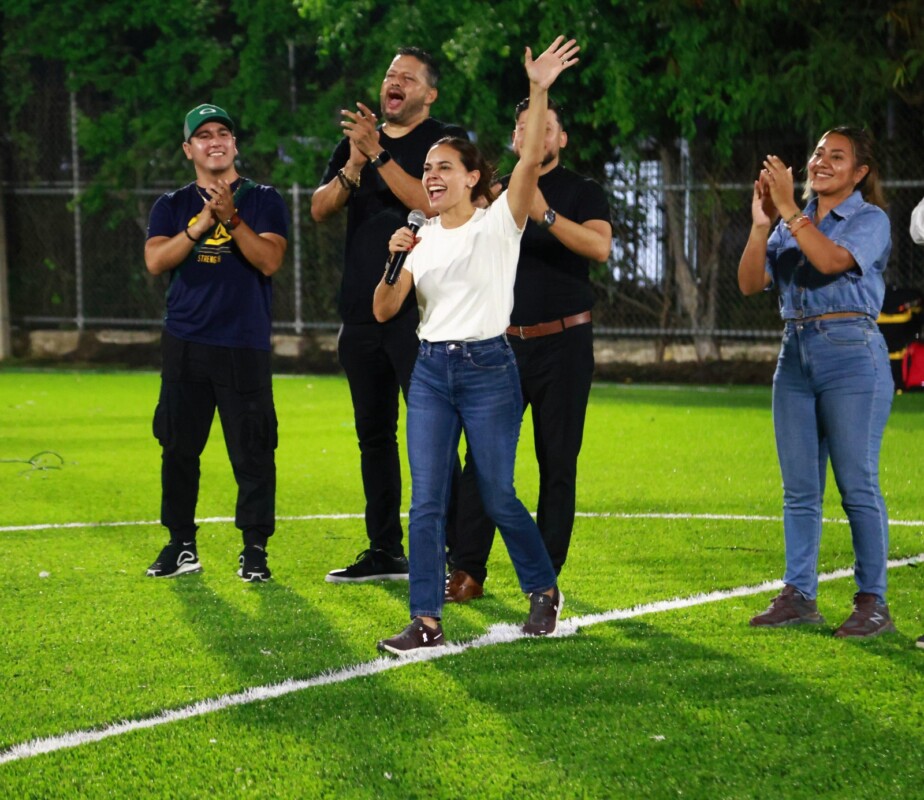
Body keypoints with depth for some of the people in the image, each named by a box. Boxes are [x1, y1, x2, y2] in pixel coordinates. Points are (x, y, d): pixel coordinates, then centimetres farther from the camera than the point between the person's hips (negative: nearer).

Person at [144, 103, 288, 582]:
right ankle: (181, 546, 15)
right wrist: (201, 224, -14)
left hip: (245, 347, -3)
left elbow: (270, 261, -9)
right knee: (179, 447, 6)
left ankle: (254, 551, 2)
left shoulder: (263, 201, 5)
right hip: (184, 344, 3)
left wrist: (231, 219, -20)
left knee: (252, 451, -5)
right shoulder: (173, 206, 11)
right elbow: (155, 261, -4)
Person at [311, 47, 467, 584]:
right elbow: (320, 209, 6)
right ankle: (385, 552, 17)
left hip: (419, 311, -6)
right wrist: (353, 168, -12)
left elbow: (435, 204, -17)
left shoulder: (446, 141, -1)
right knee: (373, 433, 10)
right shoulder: (357, 140, 16)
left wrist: (379, 156, -19)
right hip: (362, 311, 6)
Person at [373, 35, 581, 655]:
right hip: (431, 371, 4)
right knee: (426, 502, -3)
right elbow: (384, 311, 6)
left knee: (498, 498, 0)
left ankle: (545, 591, 22)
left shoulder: (498, 223, -2)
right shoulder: (422, 238, 11)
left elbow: (530, 161, -17)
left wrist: (539, 92, -26)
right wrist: (394, 262, -11)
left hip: (488, 369, -4)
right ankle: (427, 623, -3)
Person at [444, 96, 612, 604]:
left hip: (563, 341, -2)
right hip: (503, 342, 3)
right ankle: (467, 570, -6)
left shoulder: (582, 193, 2)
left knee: (557, 461, 0)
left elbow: (600, 246, -17)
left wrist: (545, 214, -29)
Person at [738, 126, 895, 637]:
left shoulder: (870, 221, -1)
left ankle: (872, 603, -4)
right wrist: (760, 225, -4)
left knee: (857, 485, -7)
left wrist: (789, 210, -18)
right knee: (799, 489, 6)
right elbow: (750, 284, 7)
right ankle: (798, 596, 10)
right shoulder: (791, 226, 17)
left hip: (850, 353, -6)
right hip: (796, 355, 6)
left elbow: (831, 260, -20)